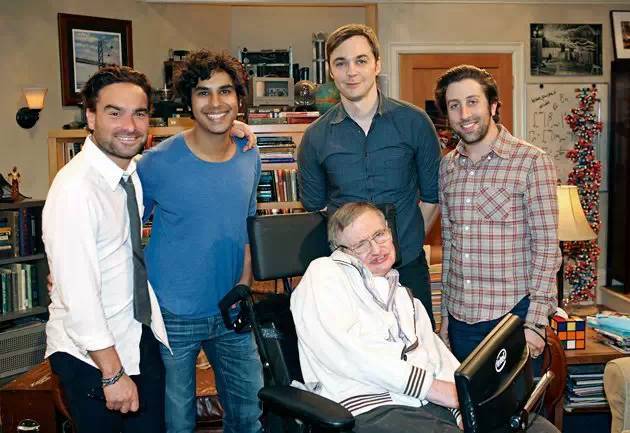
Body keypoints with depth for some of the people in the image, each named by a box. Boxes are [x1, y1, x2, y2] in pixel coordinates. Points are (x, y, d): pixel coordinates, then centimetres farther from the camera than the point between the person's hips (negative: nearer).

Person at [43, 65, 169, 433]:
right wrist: (112, 374, -19)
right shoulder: (76, 188, -24)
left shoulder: (134, 171, -1)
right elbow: (78, 299, -25)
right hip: (91, 353, -7)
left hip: (141, 337, 7)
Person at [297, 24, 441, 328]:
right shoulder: (316, 137, -1)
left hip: (408, 267, 0)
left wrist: (409, 242, 1)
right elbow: (313, 207, 9)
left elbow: (432, 194, 4)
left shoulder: (414, 122, -4)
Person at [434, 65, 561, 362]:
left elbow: (546, 248, -10)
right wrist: (445, 316, 12)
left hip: (513, 313, -4)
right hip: (460, 315, 5)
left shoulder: (532, 162, -9)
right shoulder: (447, 167, 7)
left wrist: (536, 322, -13)